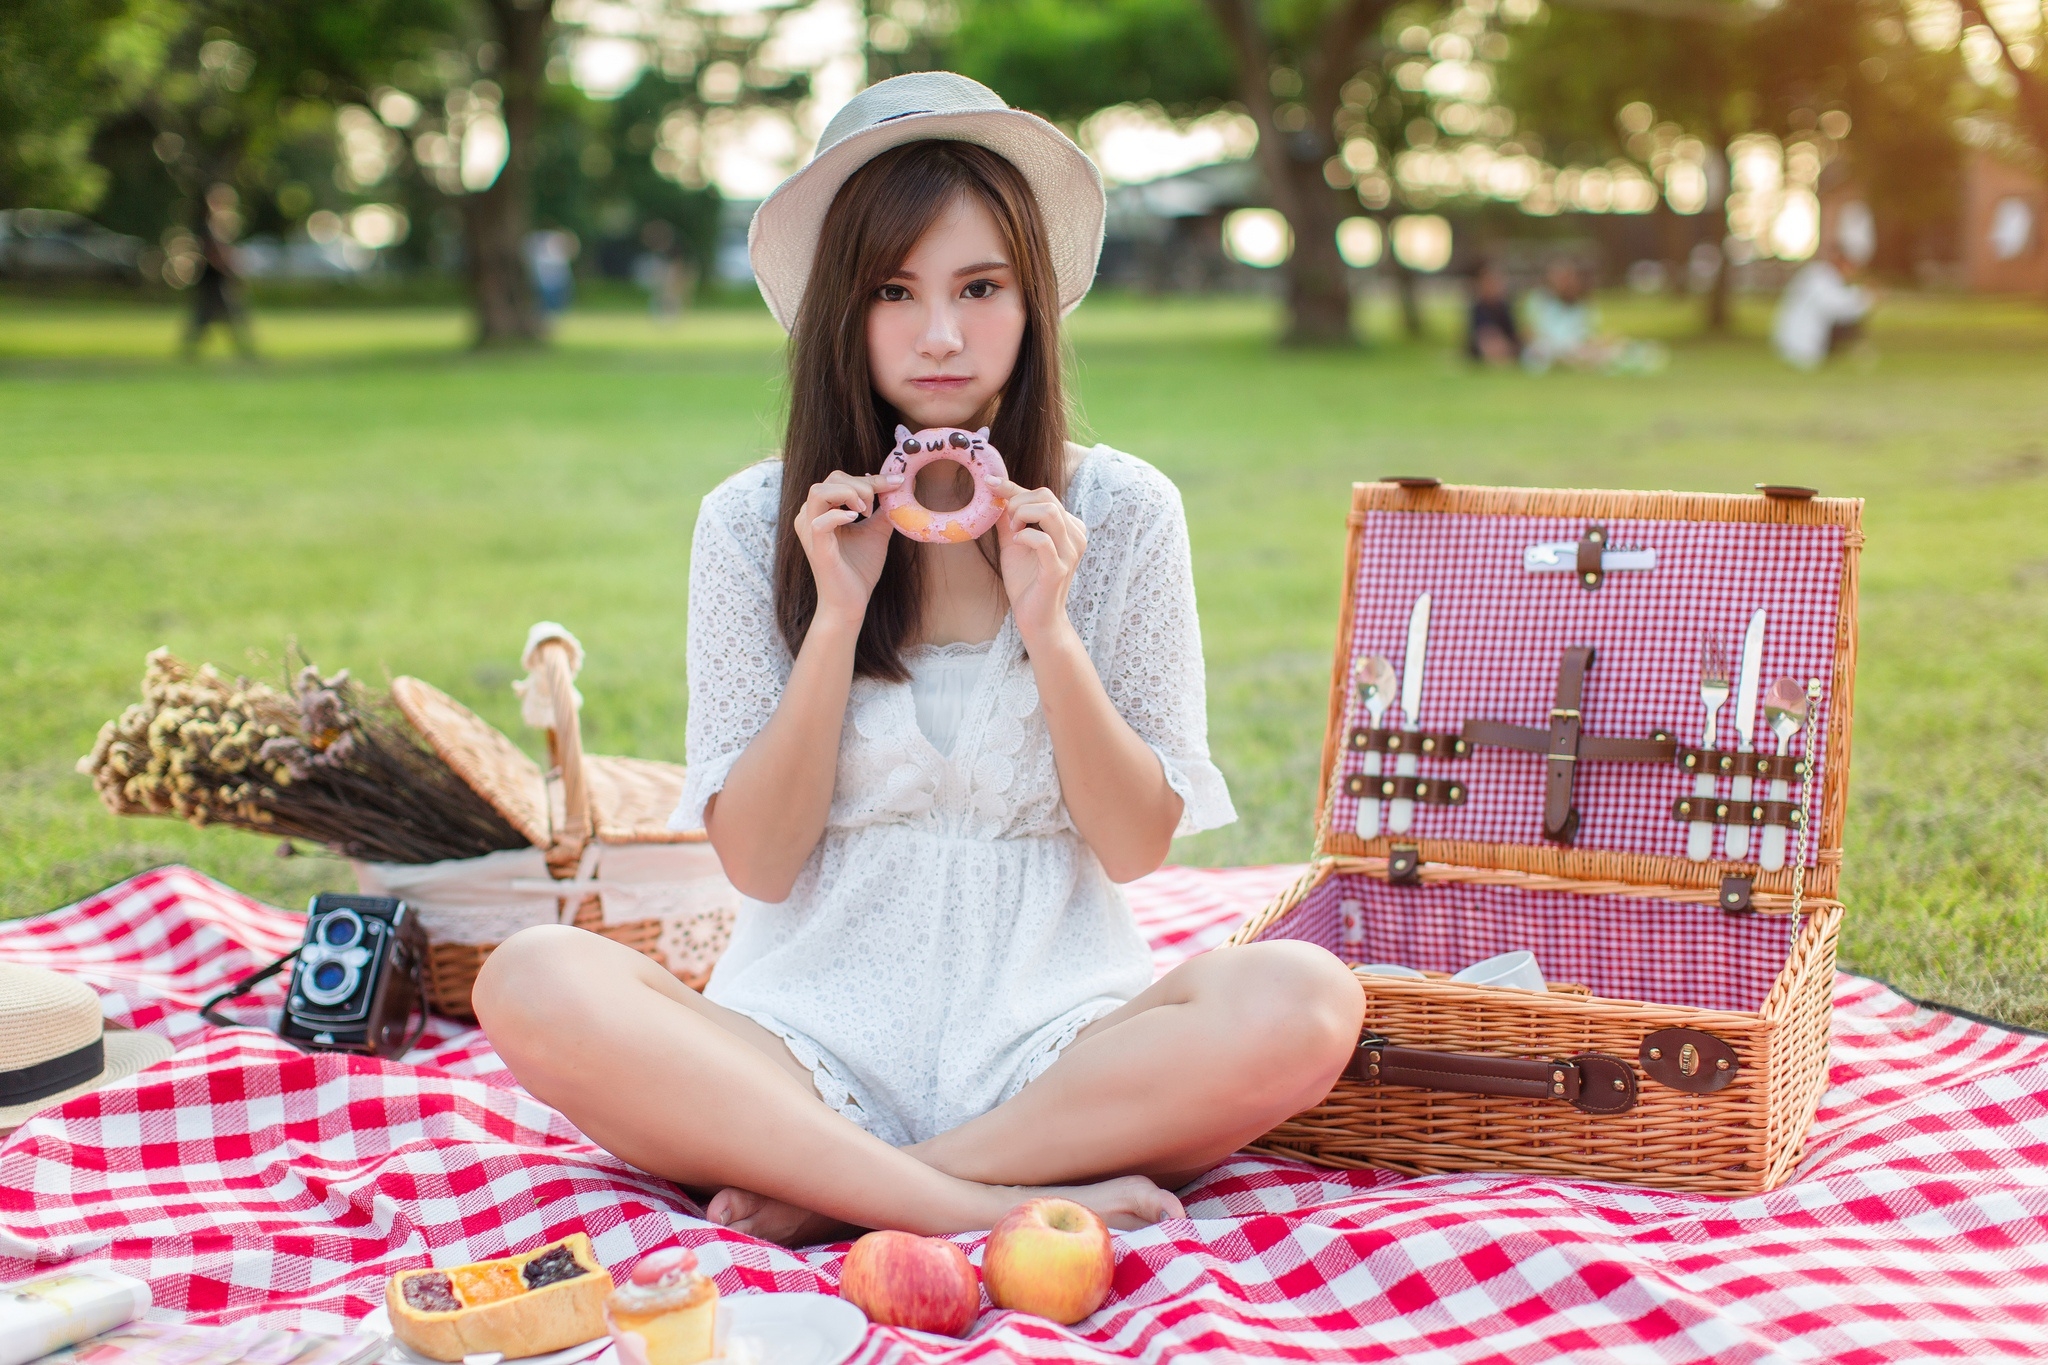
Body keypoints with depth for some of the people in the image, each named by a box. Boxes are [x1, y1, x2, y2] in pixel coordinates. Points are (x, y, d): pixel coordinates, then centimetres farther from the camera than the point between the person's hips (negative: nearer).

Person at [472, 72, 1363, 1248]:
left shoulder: (1122, 512, 3)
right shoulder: (753, 524, 2)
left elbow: (1138, 845, 2)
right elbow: (757, 862, 0)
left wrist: (1050, 631, -11)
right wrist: (839, 619, -11)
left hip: (1049, 1035, 1)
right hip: (813, 1036, 0)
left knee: (1303, 1003, -30)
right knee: (534, 984, -28)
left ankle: (837, 1194, -20)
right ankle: (1005, 1205, -26)